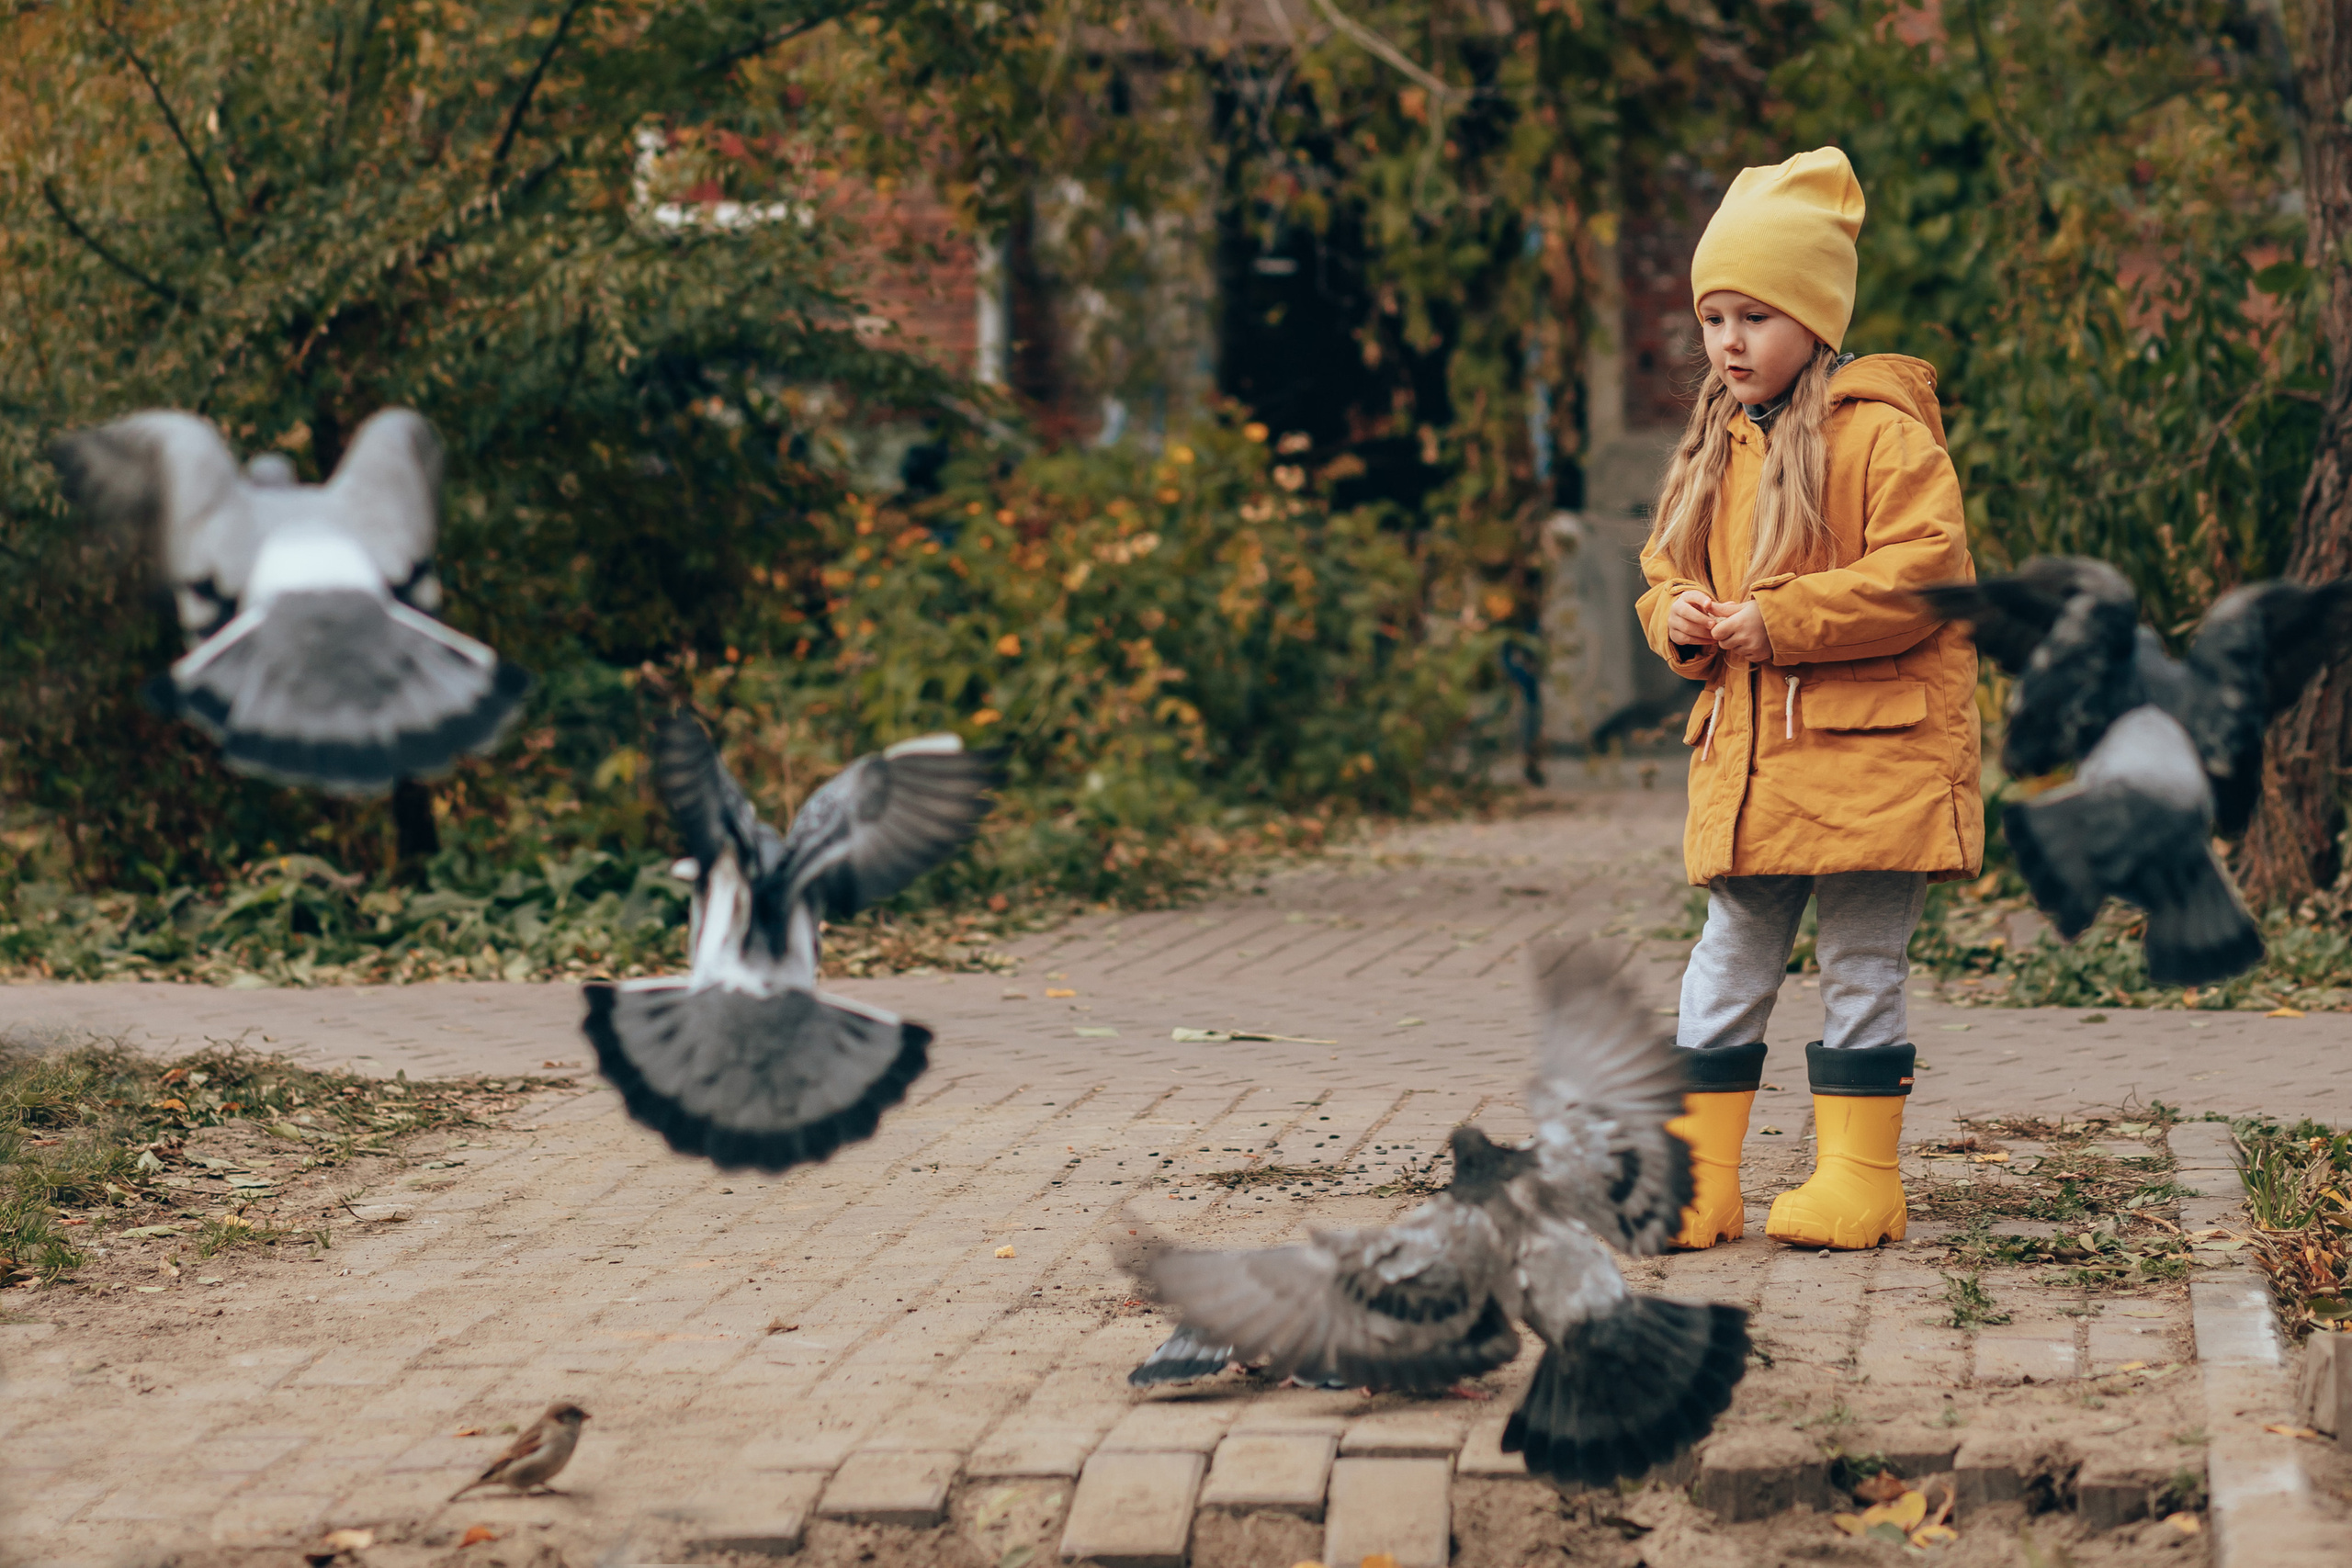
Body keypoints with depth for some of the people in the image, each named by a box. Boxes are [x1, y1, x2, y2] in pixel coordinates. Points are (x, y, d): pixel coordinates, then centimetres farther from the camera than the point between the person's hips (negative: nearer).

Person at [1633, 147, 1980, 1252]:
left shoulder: (1883, 436, -9)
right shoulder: (1715, 448, 14)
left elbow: (1923, 573, -18)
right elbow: (1667, 570, 23)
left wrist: (1779, 622, -19)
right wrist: (1677, 618, -2)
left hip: (1866, 756, -7)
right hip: (1742, 759, 7)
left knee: (1863, 969, 2)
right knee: (1727, 964, 8)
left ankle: (1858, 1178, 10)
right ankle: (1697, 1179, 13)